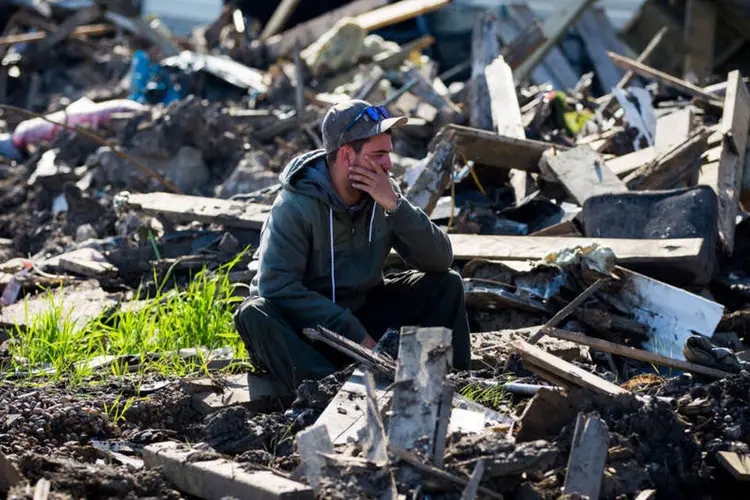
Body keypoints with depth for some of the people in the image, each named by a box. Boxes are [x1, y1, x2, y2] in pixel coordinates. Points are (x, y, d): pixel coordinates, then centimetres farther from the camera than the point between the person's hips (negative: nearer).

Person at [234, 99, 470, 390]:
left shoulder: (383, 193, -6)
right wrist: (354, 334, -31)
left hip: (363, 310, 5)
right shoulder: (296, 205, -22)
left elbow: (440, 260, -10)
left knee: (446, 284, -9)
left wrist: (395, 205, -25)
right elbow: (277, 285, -29)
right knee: (254, 313, -36)